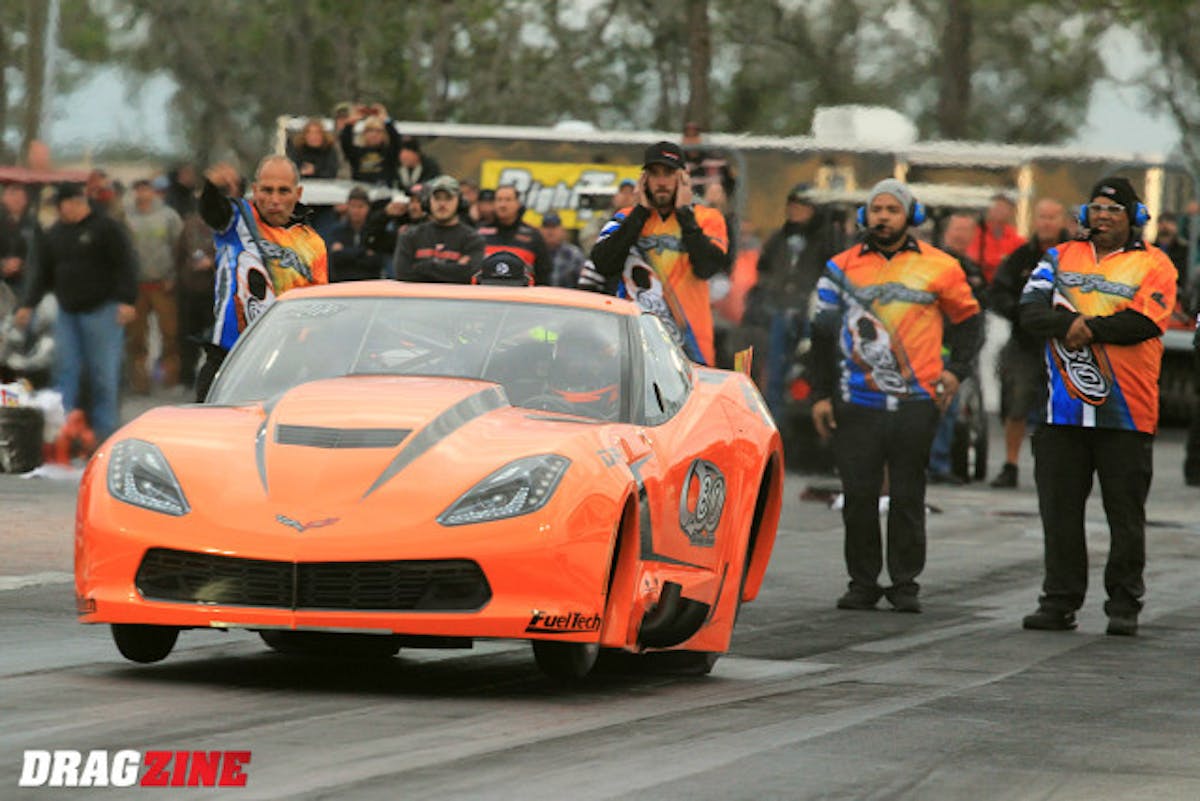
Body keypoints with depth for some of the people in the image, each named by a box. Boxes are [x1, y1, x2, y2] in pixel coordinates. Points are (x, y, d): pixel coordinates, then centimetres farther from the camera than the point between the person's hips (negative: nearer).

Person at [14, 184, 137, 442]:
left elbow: (125, 265, -10)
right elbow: (43, 273, 21)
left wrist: (126, 301, -20)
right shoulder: (55, 234, 14)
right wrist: (28, 304, 14)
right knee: (65, 370, -1)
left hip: (101, 310, -6)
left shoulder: (106, 227, -5)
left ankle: (104, 431, 5)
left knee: (103, 373, -2)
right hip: (67, 312, 6)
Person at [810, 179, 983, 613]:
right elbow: (823, 335, 13)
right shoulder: (842, 267, 10)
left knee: (908, 497, 3)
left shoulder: (939, 267, 6)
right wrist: (821, 394, 9)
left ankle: (905, 583, 11)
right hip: (856, 404, 1)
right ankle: (862, 582, 11)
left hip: (916, 402, -1)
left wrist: (957, 369, 3)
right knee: (858, 496, 1)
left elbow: (968, 320, 16)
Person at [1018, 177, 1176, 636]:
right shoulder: (1060, 259, 14)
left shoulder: (1153, 265, 4)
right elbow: (1031, 312, 0)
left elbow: (1142, 323, -12)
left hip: (1126, 411, -3)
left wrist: (1086, 328, -10)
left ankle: (1124, 606, 6)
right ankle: (1059, 601, 12)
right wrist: (1070, 324, -17)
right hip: (1063, 409, 3)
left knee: (1125, 514, 0)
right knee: (1059, 511, 5)